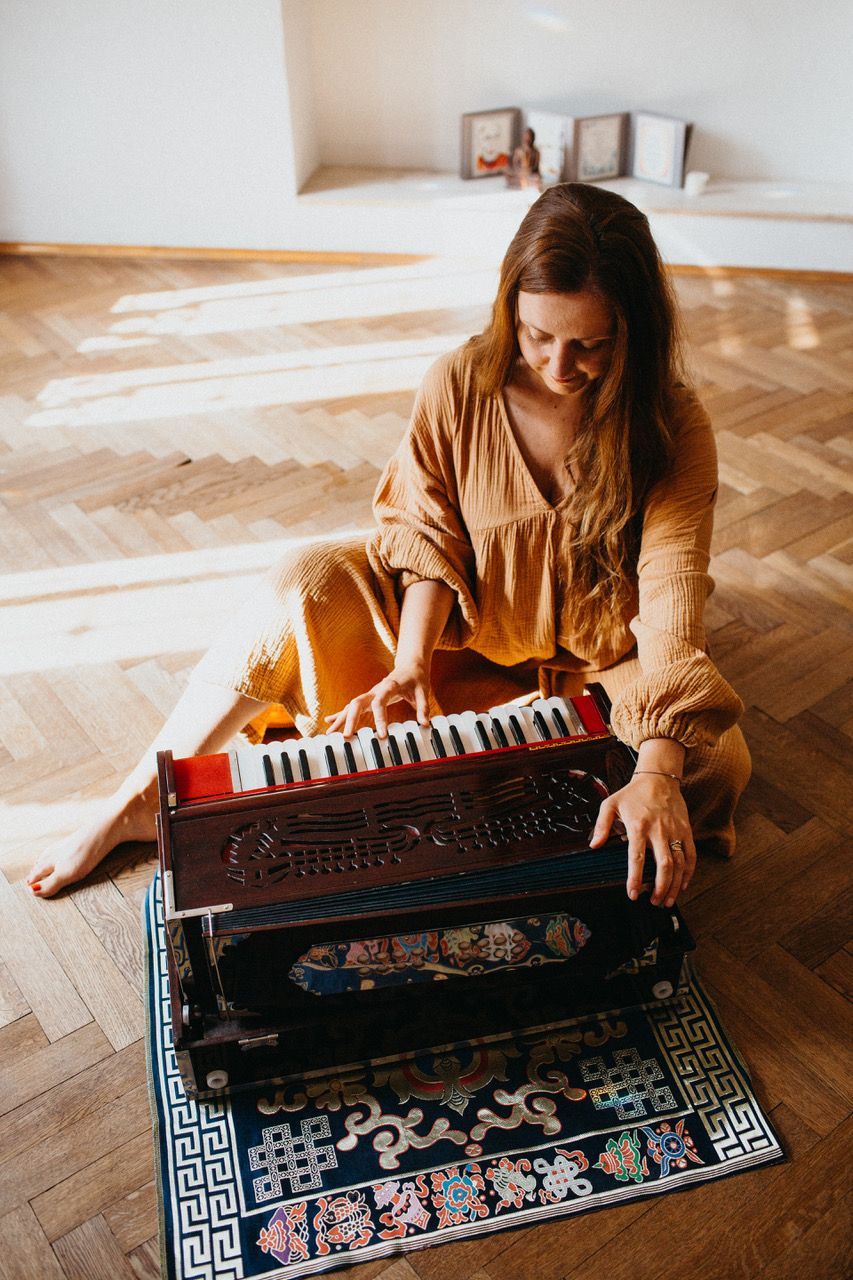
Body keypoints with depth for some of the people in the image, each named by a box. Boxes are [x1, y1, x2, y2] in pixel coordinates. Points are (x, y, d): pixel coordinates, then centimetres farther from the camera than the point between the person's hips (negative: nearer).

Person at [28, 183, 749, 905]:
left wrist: (657, 773, -43)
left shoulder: (675, 428, -21)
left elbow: (673, 597, -31)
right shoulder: (461, 385, -15)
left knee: (714, 762, -27)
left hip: (598, 662, 0)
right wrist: (411, 662, -28)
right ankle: (139, 803, -11)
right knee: (309, 584, -23)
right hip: (461, 628, 1)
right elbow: (428, 535, -11)